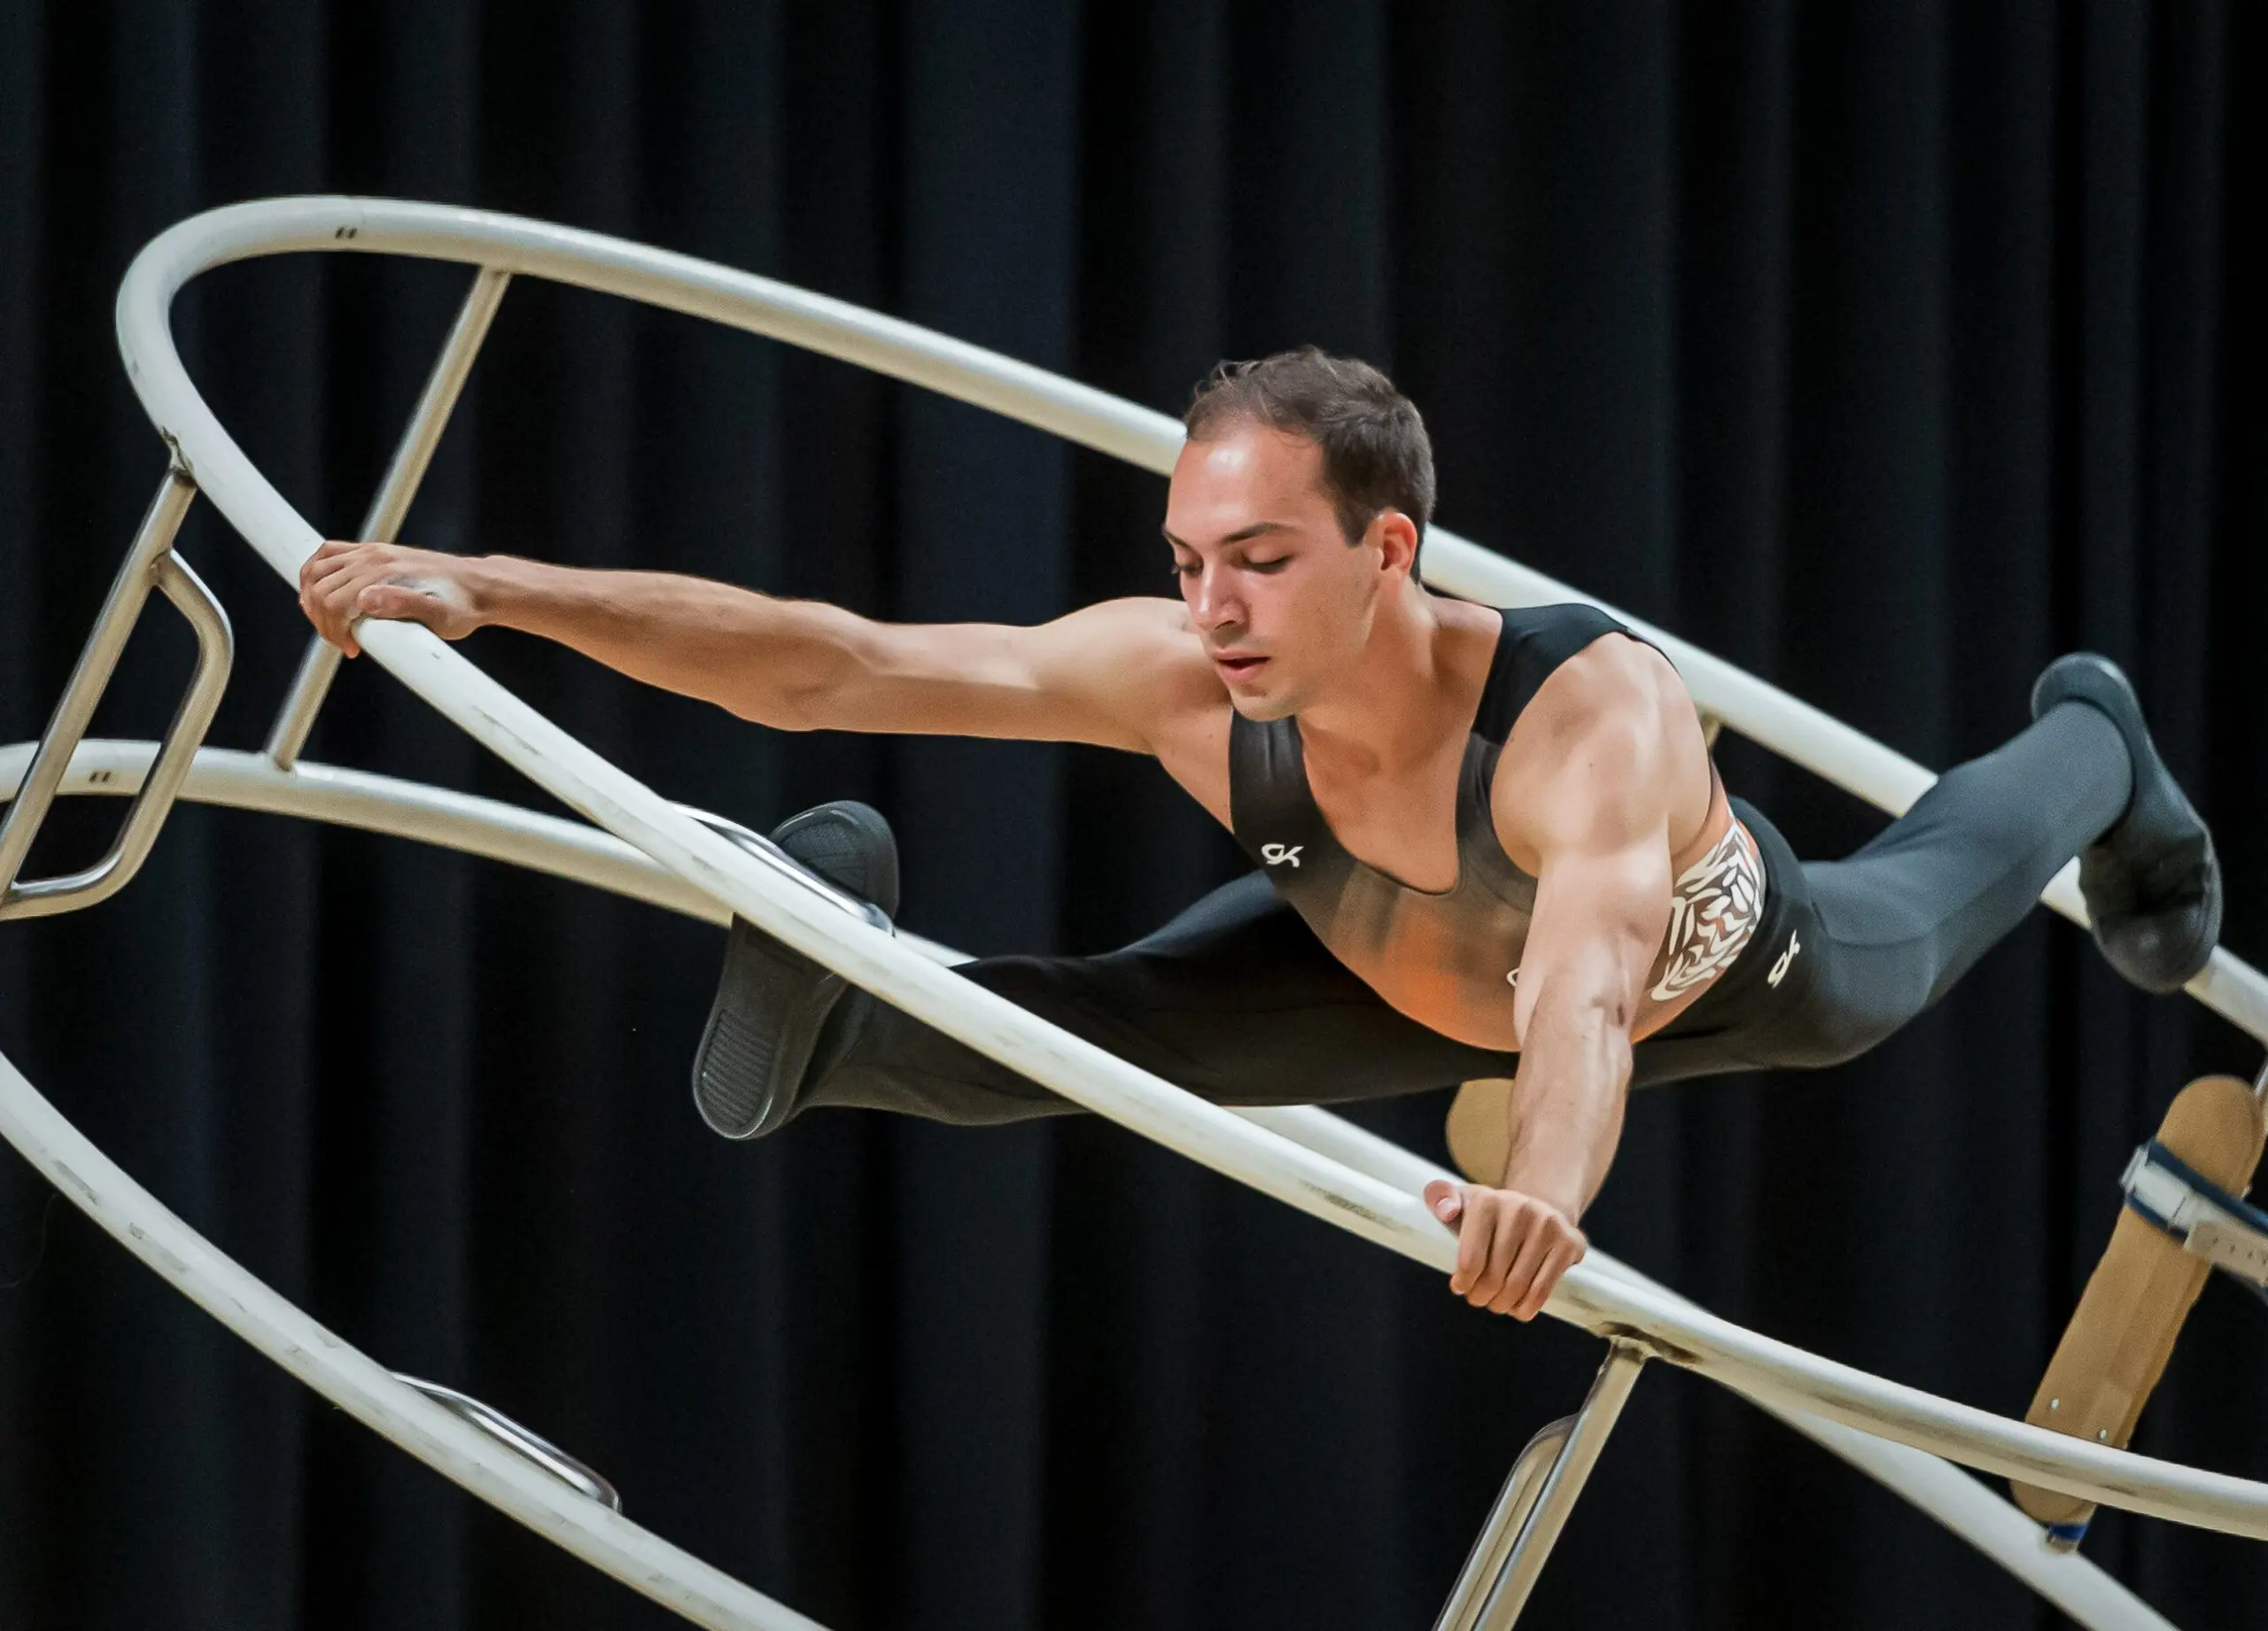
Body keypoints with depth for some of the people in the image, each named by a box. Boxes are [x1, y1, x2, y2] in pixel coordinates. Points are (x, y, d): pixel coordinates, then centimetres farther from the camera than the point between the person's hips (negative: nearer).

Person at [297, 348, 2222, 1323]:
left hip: (1721, 964, -1)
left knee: (1913, 926, 35)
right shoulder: (1178, 680, -42)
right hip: (1404, 973, 1)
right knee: (1114, 1029, -29)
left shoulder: (1598, 716, -54)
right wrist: (494, 590, -58)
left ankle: (2091, 744, 63)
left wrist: (1552, 1186, -94)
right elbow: (819, 665, -47)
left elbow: (1586, 998, -72)